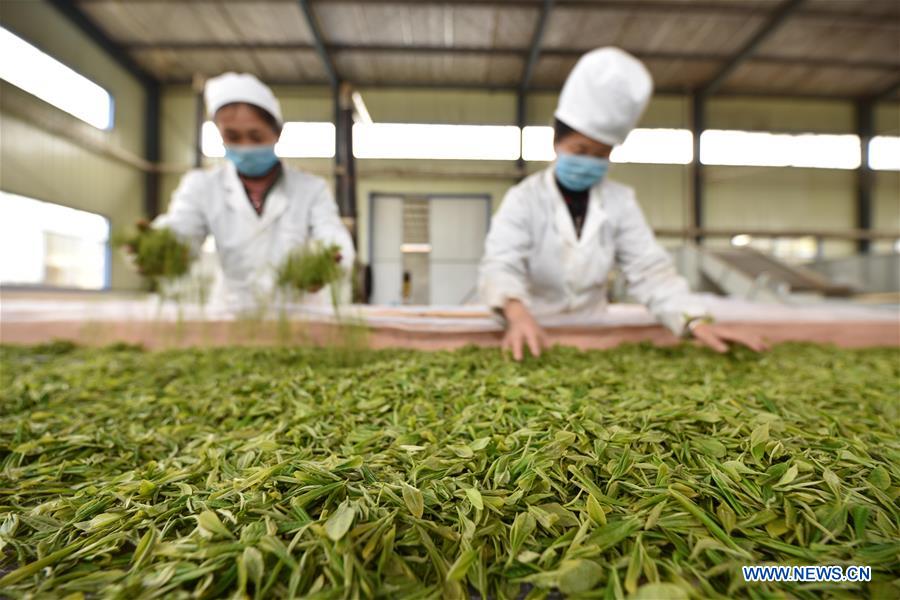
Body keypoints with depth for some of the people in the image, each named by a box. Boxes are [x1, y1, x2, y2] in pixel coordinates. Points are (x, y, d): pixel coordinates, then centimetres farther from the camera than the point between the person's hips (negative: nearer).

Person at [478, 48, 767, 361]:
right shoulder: (524, 199, -6)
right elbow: (501, 264, -20)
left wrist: (696, 321, -18)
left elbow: (649, 268, -2)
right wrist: (517, 312, -41)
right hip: (535, 334, -1)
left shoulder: (620, 201, 3)